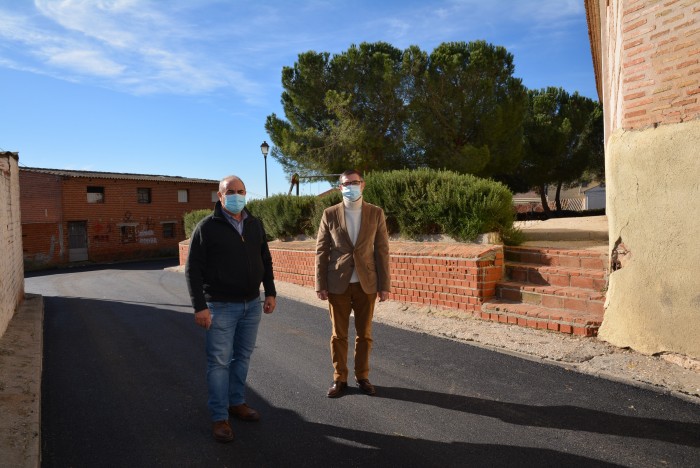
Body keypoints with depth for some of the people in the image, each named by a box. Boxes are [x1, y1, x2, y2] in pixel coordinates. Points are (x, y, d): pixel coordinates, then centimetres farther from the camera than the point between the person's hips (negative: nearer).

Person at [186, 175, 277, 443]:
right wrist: (199, 306, -15)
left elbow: (265, 261, 14)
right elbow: (193, 269, -10)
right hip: (221, 307, -5)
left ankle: (237, 403, 31)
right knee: (219, 361, 2)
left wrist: (270, 293, 8)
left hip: (252, 304, 5)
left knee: (243, 357, 15)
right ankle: (220, 418, 14)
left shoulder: (255, 225, 7)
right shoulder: (207, 227, -9)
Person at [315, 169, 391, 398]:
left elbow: (382, 250, 1)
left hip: (366, 284, 1)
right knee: (339, 334, 8)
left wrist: (384, 285, -2)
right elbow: (321, 251, 1)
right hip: (338, 284, 0)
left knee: (364, 334, 10)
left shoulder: (376, 213, 1)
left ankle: (362, 376, 27)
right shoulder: (330, 214, 0)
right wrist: (320, 285, -3)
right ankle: (339, 378, 23)